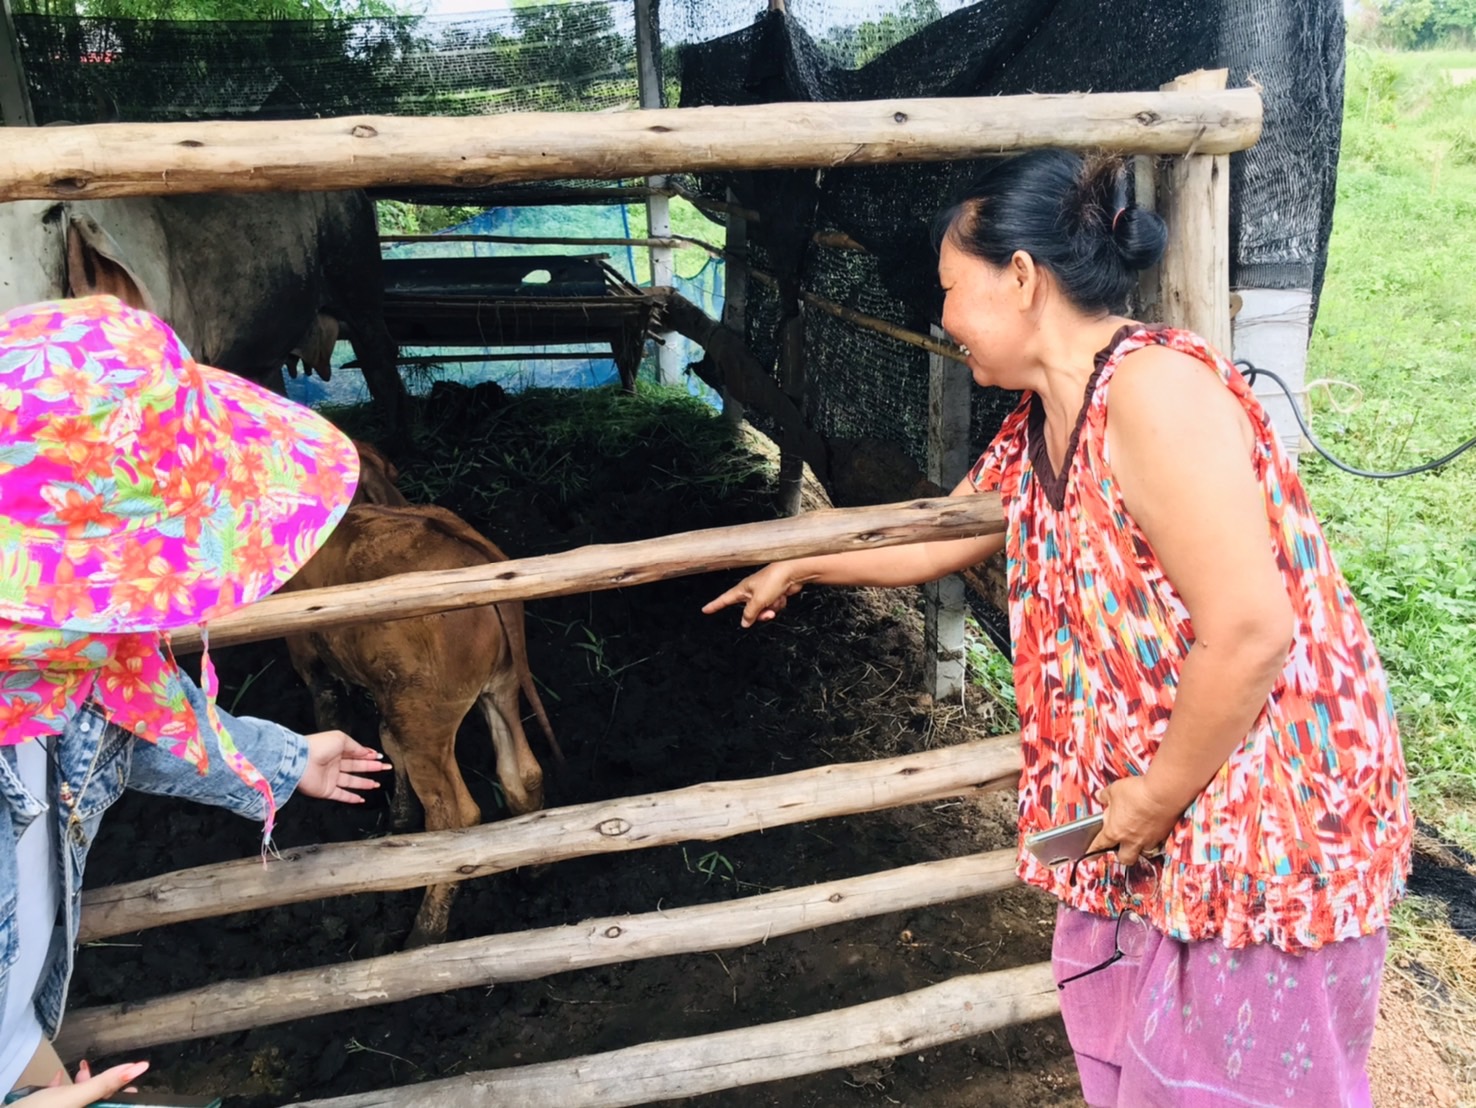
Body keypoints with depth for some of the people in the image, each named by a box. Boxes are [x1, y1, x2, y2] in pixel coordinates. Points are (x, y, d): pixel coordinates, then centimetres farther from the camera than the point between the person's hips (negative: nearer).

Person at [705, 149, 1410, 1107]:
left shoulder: (1153, 390, -24)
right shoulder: (1036, 428, 5)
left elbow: (1248, 633, -28)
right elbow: (938, 538, 22)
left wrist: (1156, 799, -16)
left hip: (1267, 816, -8)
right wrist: (798, 568, 31)